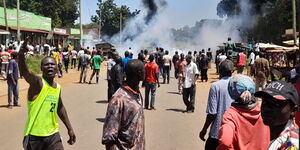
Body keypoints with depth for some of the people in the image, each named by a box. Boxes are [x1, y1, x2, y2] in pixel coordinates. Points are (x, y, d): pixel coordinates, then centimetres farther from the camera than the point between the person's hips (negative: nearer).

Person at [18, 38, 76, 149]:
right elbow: (24, 71, -34)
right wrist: (21, 54, -53)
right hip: (35, 136, -5)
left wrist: (69, 128, 22)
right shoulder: (37, 82, -12)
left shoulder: (58, 87, 6)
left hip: (53, 134, 5)